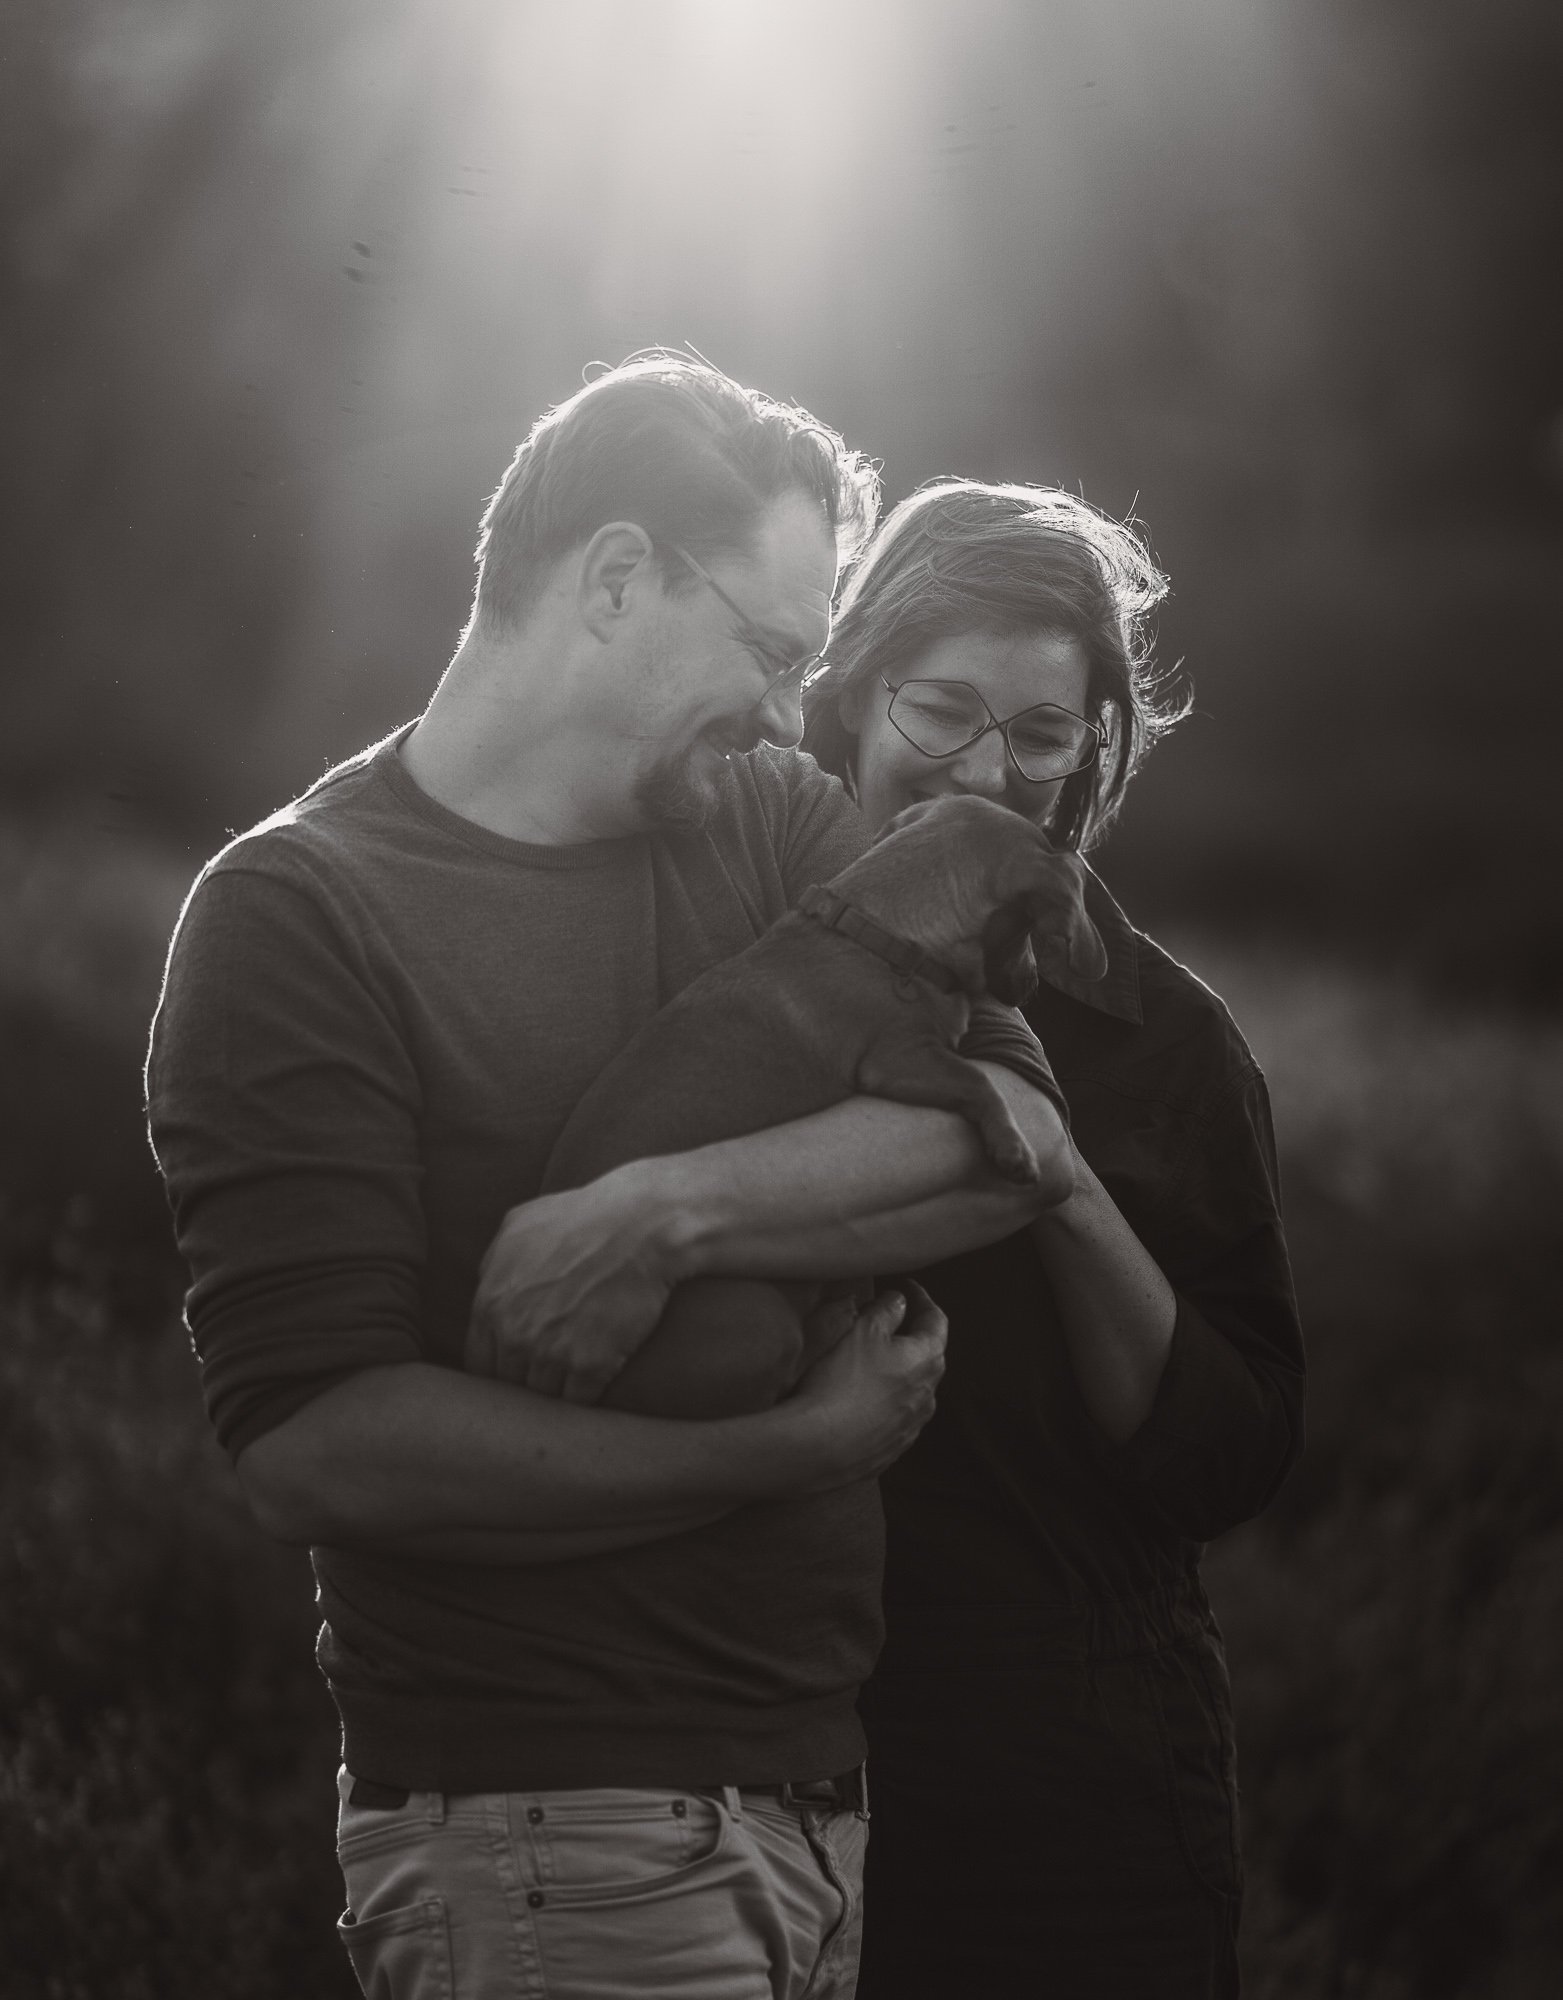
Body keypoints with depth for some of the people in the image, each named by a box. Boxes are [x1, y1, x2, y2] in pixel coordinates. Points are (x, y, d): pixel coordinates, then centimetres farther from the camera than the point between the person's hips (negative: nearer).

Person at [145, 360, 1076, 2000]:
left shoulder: (772, 825, 11)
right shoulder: (296, 914, -8)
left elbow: (1019, 1140, -5)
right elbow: (309, 1448, -18)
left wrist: (667, 1215, -20)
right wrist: (783, 1449, -15)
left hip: (820, 1794, 6)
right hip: (541, 1848, -6)